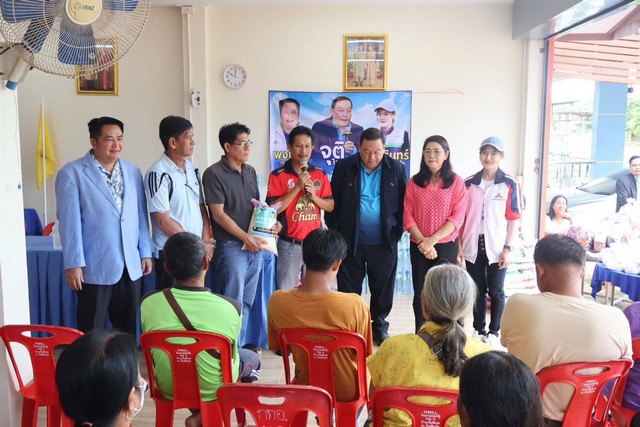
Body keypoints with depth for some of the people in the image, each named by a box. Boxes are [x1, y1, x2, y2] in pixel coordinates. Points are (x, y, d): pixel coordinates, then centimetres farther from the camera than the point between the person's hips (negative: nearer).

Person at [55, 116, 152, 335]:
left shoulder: (133, 172, 9)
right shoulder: (72, 173, -7)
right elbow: (69, 222, -10)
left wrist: (146, 252, 7)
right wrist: (74, 264, -13)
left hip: (131, 266, 5)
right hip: (95, 268, -4)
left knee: (128, 330, 15)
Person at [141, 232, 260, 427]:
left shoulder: (149, 303, -19)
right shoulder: (230, 307, -24)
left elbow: (151, 350, -1)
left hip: (168, 388, 4)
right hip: (212, 390, -3)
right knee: (252, 358, 26)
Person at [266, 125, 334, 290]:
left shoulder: (320, 174, 7)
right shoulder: (278, 175, -6)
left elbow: (330, 206, 7)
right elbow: (274, 209, -13)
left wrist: (314, 196, -12)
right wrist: (297, 187, -19)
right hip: (289, 244, -4)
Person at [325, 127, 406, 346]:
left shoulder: (396, 168, 1)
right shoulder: (344, 167, -2)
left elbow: (404, 203, 5)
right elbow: (332, 202, 2)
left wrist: (397, 231, -1)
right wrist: (336, 233, -1)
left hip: (384, 242, 1)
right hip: (351, 241, 0)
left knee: (383, 288, 12)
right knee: (348, 288, 8)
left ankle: (380, 327, 30)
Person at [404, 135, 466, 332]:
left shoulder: (456, 182, -1)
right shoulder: (415, 182, 5)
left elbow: (457, 217, -7)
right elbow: (408, 215, 0)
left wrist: (433, 239, -16)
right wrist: (422, 241, -12)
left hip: (446, 245, -2)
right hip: (418, 246, 2)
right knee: (420, 294, 7)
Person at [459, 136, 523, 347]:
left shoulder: (510, 184, -4)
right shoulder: (469, 183, 4)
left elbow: (514, 219, -4)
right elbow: (462, 217, 6)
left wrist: (508, 248, -9)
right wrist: (460, 246, 3)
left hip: (496, 248, -2)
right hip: (473, 247, 2)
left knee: (496, 292, 8)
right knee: (478, 290, 13)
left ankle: (494, 332, 22)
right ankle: (478, 330, 26)